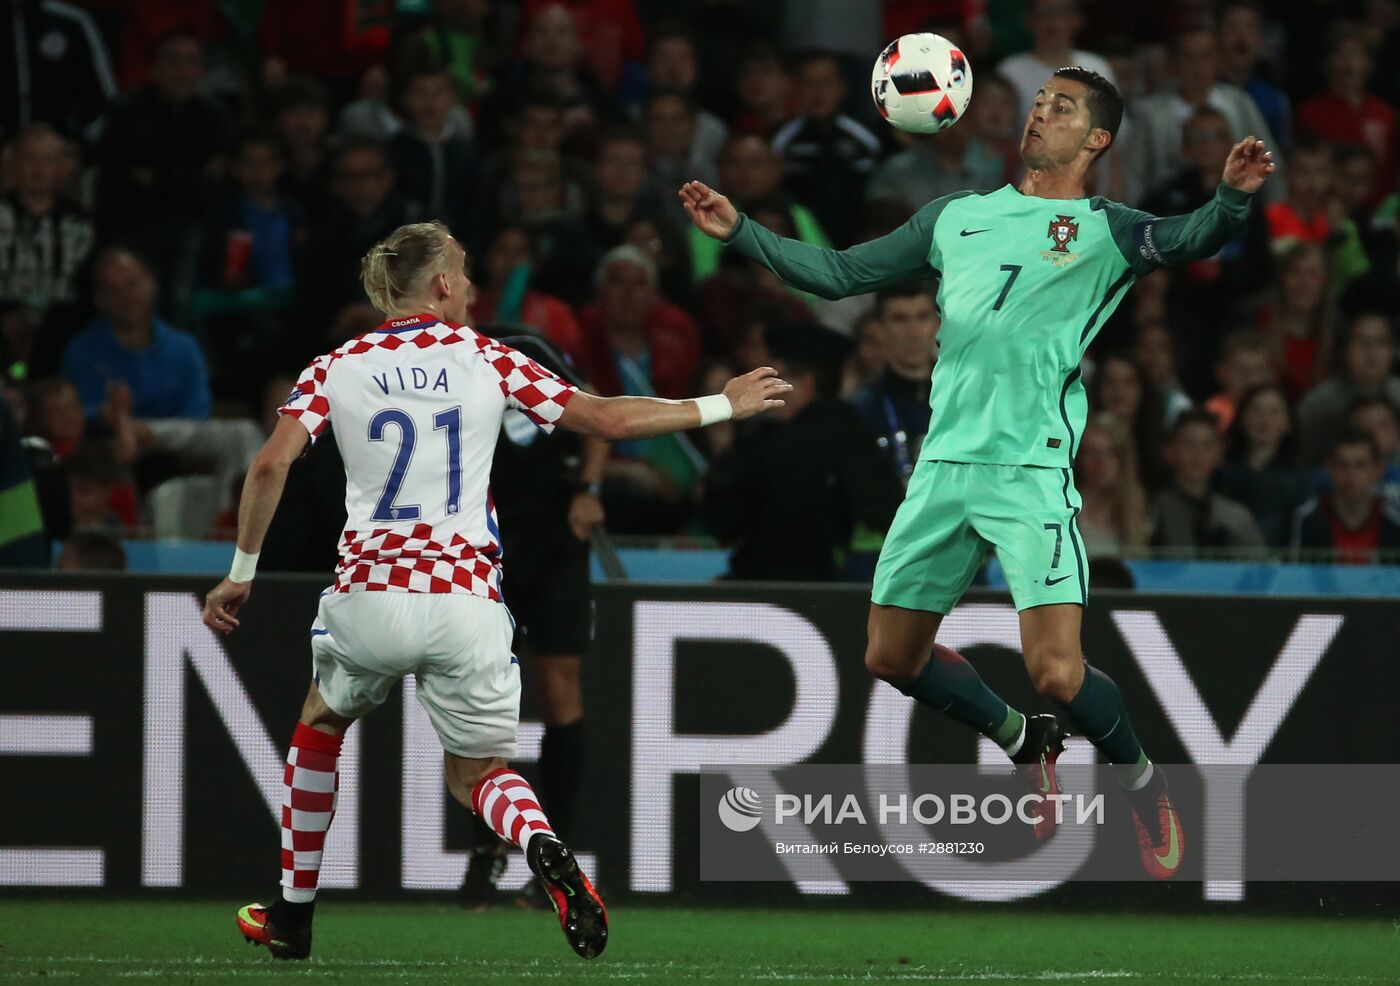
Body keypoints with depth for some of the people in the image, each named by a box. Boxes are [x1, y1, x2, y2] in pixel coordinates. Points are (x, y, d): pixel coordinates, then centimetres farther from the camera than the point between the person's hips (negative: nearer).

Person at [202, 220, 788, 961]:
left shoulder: (337, 369, 5)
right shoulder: (486, 360, 5)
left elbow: (271, 465, -7)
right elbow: (608, 420, 6)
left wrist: (241, 573, 1)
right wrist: (724, 406, 16)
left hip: (370, 595, 0)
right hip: (466, 601, 0)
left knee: (320, 725, 29)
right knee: (477, 773, 16)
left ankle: (293, 916, 28)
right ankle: (545, 850, -20)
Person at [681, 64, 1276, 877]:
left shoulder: (1105, 232, 2)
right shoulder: (956, 218, 17)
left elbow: (1189, 240, -17)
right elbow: (840, 275, 24)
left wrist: (1233, 198, -38)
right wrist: (740, 231, 19)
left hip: (1032, 474, -6)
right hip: (944, 466, 6)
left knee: (1057, 672, -17)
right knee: (892, 658, 10)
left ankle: (1144, 781, 12)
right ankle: (1027, 747, 34)